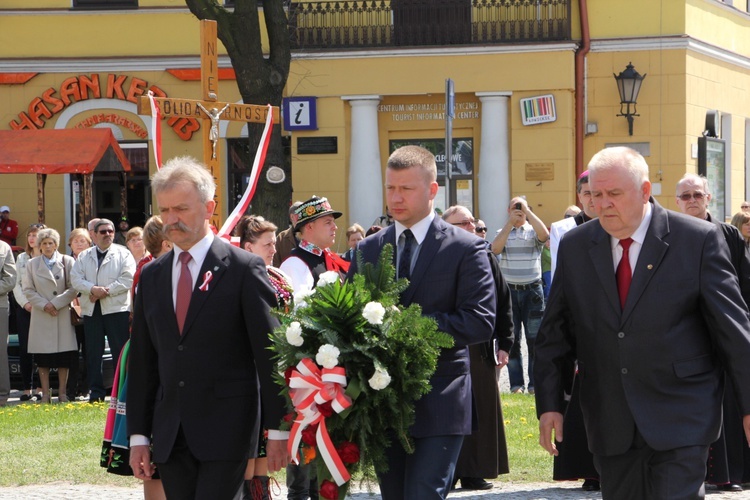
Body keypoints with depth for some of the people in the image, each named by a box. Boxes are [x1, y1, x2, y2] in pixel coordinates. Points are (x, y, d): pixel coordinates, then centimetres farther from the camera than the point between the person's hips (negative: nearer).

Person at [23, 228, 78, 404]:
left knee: (64, 356, -1)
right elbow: (28, 290, 5)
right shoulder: (32, 264, 8)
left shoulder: (67, 262, 3)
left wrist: (56, 303, -11)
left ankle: (62, 392, 7)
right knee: (43, 358, 1)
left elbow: (73, 288, -2)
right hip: (41, 316, 1)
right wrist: (44, 305, -8)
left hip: (63, 315, -1)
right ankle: (45, 393, 6)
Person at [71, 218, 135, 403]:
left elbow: (128, 279, -6)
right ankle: (96, 392, 9)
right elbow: (76, 279, 3)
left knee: (120, 352, -3)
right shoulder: (84, 256, 14)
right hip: (91, 310, 3)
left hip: (117, 309, -3)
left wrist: (106, 291, -13)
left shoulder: (123, 254, 5)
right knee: (93, 353, 4)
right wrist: (93, 289, -15)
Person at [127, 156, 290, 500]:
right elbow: (142, 362, 14)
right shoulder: (151, 276, 13)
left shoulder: (244, 269, -3)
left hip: (226, 431, -5)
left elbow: (270, 353, -4)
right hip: (170, 437, 5)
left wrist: (277, 429, -6)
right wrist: (139, 435, 9)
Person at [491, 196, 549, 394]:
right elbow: (495, 248, -11)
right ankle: (516, 383, 6)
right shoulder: (503, 232, 9)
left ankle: (535, 383, 3)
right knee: (511, 339, 1)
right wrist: (510, 223, -12)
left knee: (534, 338, -1)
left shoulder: (533, 231, 5)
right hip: (509, 291, 1)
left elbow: (544, 234, -18)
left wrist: (528, 212, -14)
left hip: (532, 290, -1)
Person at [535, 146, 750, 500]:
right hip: (611, 427, 4)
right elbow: (554, 334, 11)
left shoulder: (698, 240, -5)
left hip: (681, 420, -4)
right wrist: (549, 403, 4)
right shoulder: (575, 247, 6)